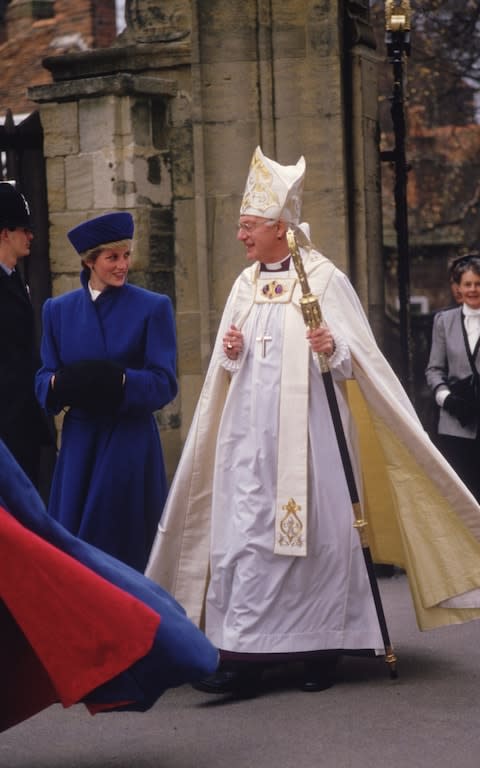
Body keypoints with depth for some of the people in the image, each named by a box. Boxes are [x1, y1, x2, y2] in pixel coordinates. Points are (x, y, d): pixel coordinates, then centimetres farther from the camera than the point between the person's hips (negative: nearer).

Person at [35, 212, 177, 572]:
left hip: (131, 444, -3)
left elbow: (164, 383, -7)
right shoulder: (58, 309, 8)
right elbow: (44, 380, 6)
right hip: (79, 444, 3)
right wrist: (61, 383, -18)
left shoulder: (153, 307, -1)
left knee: (124, 548, 1)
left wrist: (119, 382, -24)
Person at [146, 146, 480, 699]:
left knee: (312, 528, -1)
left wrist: (334, 349, -24)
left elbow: (357, 360, -3)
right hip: (248, 426, 5)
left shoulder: (324, 279, -2)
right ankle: (243, 659, -1)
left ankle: (322, 651, 10)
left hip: (302, 425, -5)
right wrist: (229, 354, -3)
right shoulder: (244, 285, 14)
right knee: (243, 528, -2)